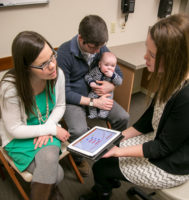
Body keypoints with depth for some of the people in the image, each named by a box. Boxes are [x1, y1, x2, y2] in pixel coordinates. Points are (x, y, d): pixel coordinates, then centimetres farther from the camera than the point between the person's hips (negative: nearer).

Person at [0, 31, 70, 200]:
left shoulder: (57, 74, -16)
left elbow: (60, 106, 1)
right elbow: (14, 129, -16)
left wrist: (48, 128, -16)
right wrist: (52, 129, -17)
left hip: (48, 129, 3)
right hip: (19, 138, -3)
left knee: (49, 158, -27)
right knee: (56, 174, -20)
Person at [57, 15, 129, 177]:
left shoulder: (100, 48, -4)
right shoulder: (65, 52, -20)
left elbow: (118, 72, 8)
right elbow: (64, 91, -19)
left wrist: (111, 86, -16)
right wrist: (93, 102, -23)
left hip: (96, 95, 5)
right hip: (73, 99, -4)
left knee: (123, 117, -14)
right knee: (79, 131, -31)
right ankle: (79, 159, 4)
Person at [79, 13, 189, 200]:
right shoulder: (170, 79, -9)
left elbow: (164, 148, -24)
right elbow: (151, 116, 3)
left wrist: (119, 151, -19)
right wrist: (121, 136, 2)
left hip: (170, 167, -7)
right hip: (157, 141, 7)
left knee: (101, 166, 2)